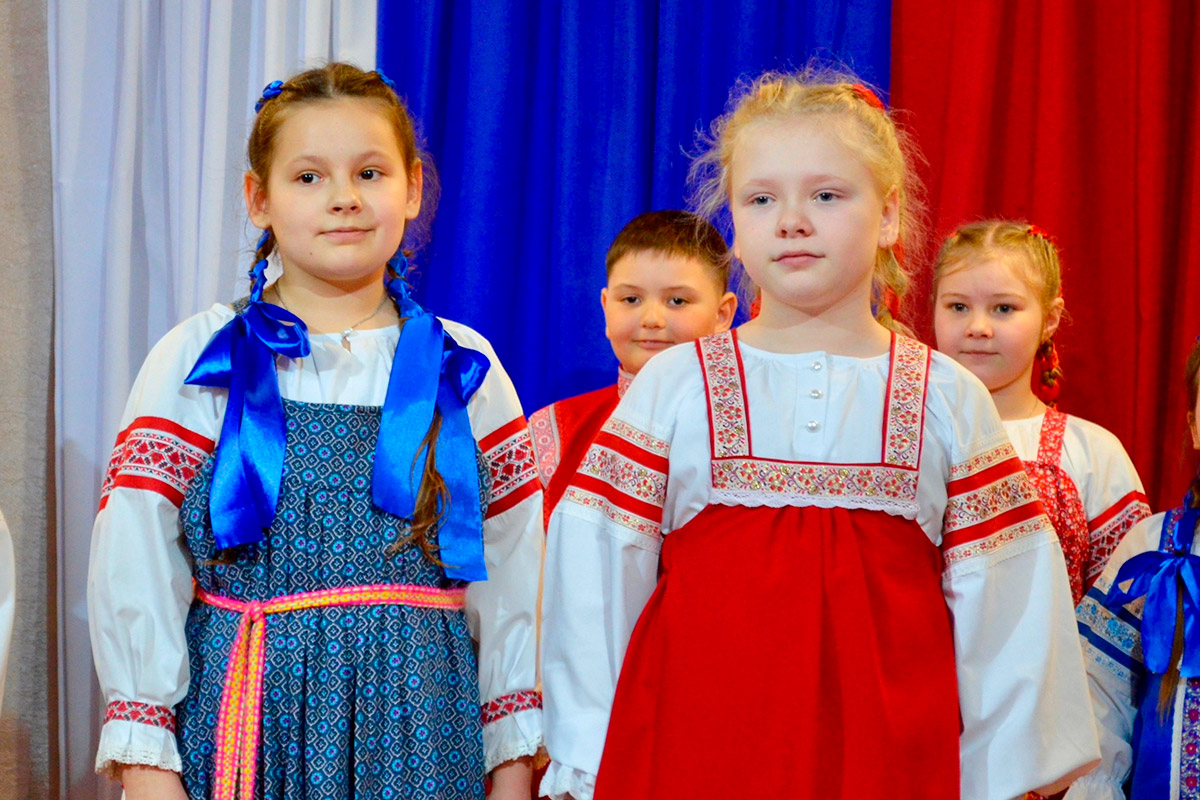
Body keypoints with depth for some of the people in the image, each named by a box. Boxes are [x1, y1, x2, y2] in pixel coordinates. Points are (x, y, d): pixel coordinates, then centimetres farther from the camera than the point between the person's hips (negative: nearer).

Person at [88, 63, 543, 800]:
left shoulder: (464, 370, 5)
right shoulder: (196, 360, -1)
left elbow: (513, 576, 7)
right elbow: (133, 569, -3)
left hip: (417, 723, 1)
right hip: (248, 715, -1)